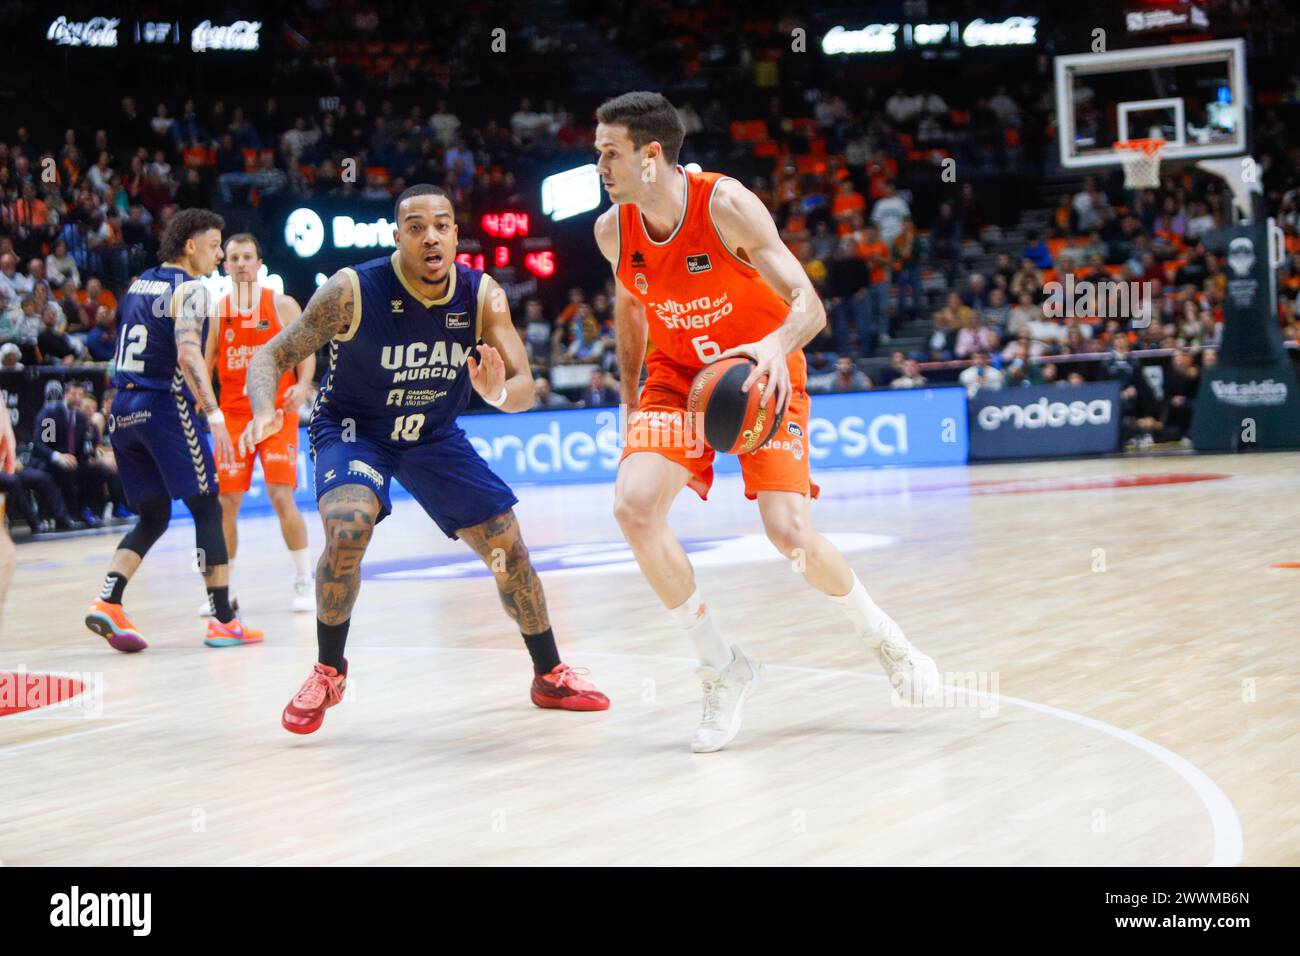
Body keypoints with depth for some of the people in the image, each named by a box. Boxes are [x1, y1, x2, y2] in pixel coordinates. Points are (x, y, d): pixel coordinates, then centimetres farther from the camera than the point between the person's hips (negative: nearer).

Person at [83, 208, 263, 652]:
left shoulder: (138, 284, 17)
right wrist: (214, 415, -28)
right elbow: (187, 354, -23)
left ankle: (107, 602, -2)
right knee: (208, 511, 1)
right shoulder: (190, 290, -8)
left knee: (153, 517, 15)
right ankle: (223, 622, 0)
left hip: (124, 406, 8)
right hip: (166, 405, -8)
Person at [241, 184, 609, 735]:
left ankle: (550, 676, 23)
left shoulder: (482, 296, -17)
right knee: (347, 530, -31)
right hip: (352, 428, -4)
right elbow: (272, 356, -21)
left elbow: (525, 388, -18)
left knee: (507, 545, 1)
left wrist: (499, 392, -44)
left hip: (435, 435, 4)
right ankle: (328, 673, -10)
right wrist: (263, 411, -43)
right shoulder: (353, 292, -26)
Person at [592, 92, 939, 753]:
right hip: (677, 375, 4)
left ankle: (882, 636, 15)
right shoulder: (614, 231, -10)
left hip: (760, 375, -4)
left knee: (789, 531, -17)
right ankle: (722, 668, -4)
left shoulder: (727, 206, -25)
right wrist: (631, 403, 13)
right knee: (634, 507, -20)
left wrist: (776, 346, -50)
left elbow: (808, 303, -29)